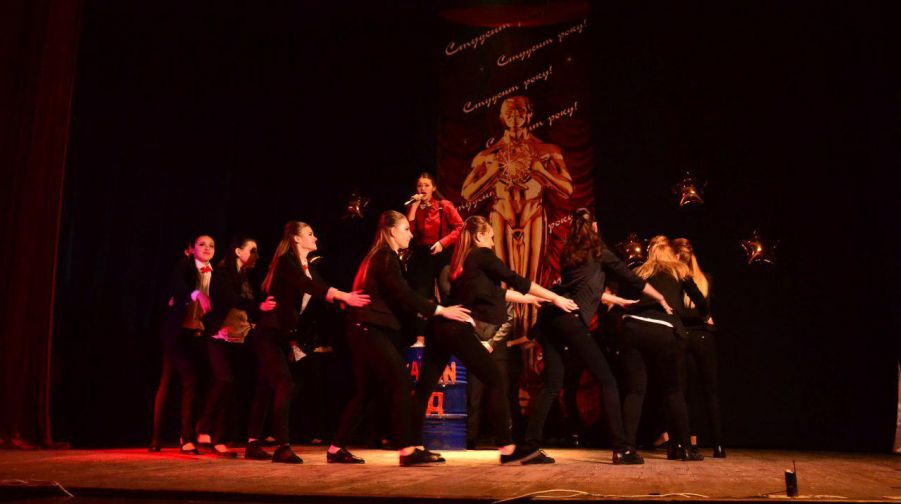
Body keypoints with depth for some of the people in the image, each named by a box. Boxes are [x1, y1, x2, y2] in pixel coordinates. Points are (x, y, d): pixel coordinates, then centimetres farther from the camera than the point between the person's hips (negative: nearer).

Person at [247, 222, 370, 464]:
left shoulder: (307, 267, 14)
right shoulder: (286, 261, -14)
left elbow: (319, 293, 7)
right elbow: (309, 287, -32)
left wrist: (342, 301, -7)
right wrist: (343, 296, -42)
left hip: (283, 336, 9)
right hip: (268, 334, -9)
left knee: (267, 389, 12)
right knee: (285, 385, -17)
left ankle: (253, 444, 19)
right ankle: (282, 446, -15)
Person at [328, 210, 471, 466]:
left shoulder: (379, 256, 22)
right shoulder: (386, 256, -8)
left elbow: (396, 299, 23)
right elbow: (404, 295, -17)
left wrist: (428, 310, 19)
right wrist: (441, 310, -16)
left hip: (365, 330, 10)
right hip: (370, 329, -10)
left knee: (364, 390, 12)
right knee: (401, 381, -14)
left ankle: (337, 449, 18)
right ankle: (407, 449, -17)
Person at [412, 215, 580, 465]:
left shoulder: (462, 260, 22)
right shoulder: (482, 255, 1)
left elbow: (493, 290, 29)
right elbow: (518, 281, -1)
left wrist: (525, 298, 38)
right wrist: (555, 298, 5)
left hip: (442, 327, 9)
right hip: (458, 329, -9)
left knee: (425, 386, 8)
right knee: (494, 380, -4)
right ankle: (507, 448, -5)